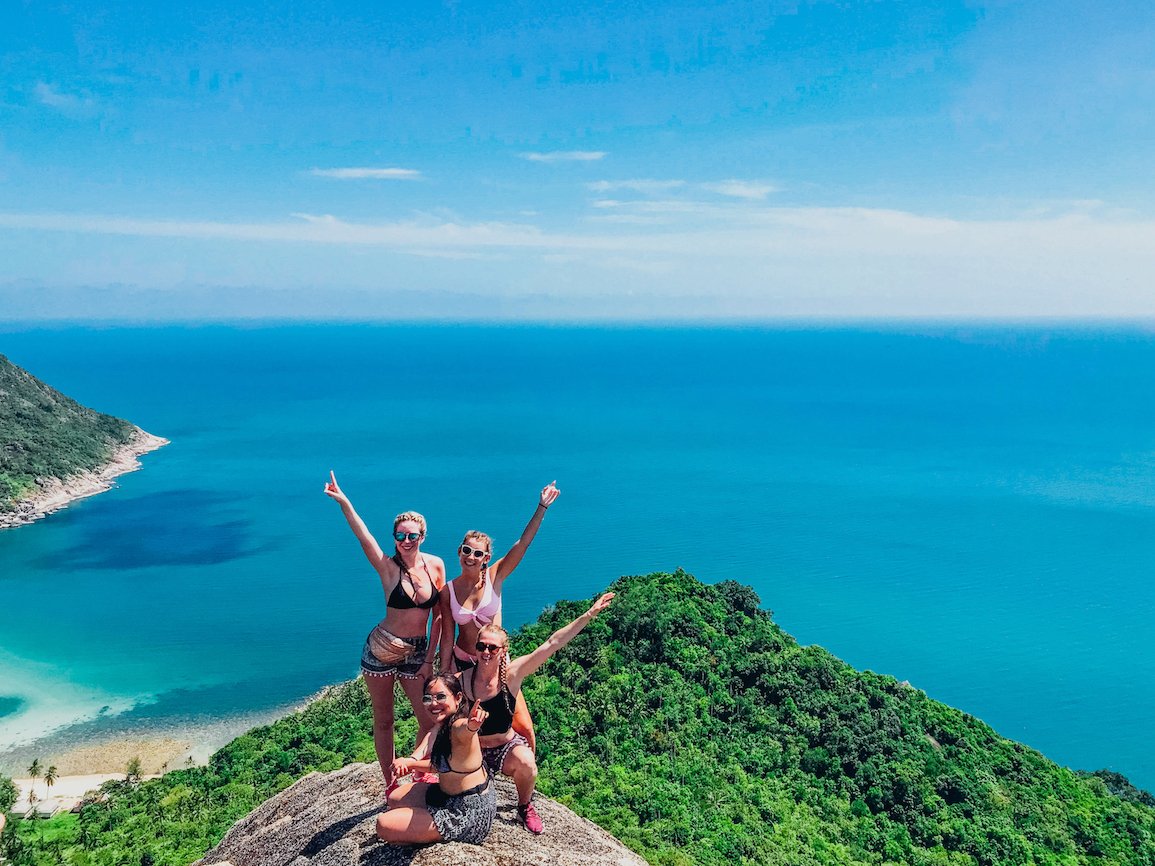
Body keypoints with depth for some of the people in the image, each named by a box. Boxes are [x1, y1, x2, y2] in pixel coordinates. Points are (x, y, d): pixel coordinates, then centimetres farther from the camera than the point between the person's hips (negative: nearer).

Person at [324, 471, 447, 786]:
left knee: (430, 720, 4)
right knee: (383, 721, 8)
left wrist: (430, 657, -3)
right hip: (381, 651, -3)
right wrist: (344, 502, -44)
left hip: (417, 653, 3)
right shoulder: (388, 568, -12)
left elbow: (439, 615, 1)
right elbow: (363, 535, -29)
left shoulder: (436, 565, -4)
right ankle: (391, 785, 24)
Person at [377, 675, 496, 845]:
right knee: (394, 798, 25)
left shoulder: (458, 726, -28)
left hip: (468, 812, -10)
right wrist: (409, 763, -1)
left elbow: (464, 730, -54)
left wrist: (471, 726, -77)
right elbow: (438, 765, 12)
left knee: (384, 825, -8)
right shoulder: (441, 727, 3)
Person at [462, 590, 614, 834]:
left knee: (526, 763, -33)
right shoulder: (461, 681, -17)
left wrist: (589, 614, -26)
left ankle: (525, 808, 1)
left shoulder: (511, 674, -17)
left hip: (507, 745, 0)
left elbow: (552, 644, -22)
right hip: (473, 750, 1)